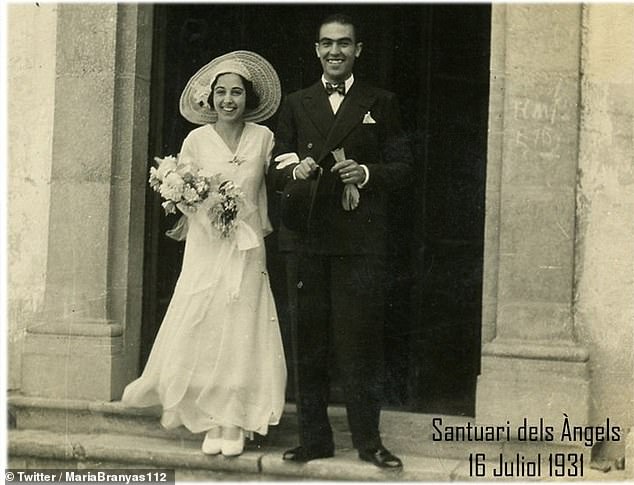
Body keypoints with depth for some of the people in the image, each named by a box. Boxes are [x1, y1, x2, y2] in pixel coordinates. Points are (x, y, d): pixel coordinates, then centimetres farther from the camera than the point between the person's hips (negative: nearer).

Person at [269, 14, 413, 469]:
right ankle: (314, 437, 15)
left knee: (361, 341, 0)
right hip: (307, 238, 2)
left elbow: (403, 167, 6)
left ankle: (368, 439, 10)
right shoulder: (296, 104, 15)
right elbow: (276, 170, 13)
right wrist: (295, 171, -9)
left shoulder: (381, 103, 9)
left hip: (360, 239, -2)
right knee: (309, 341, 6)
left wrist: (366, 173, -12)